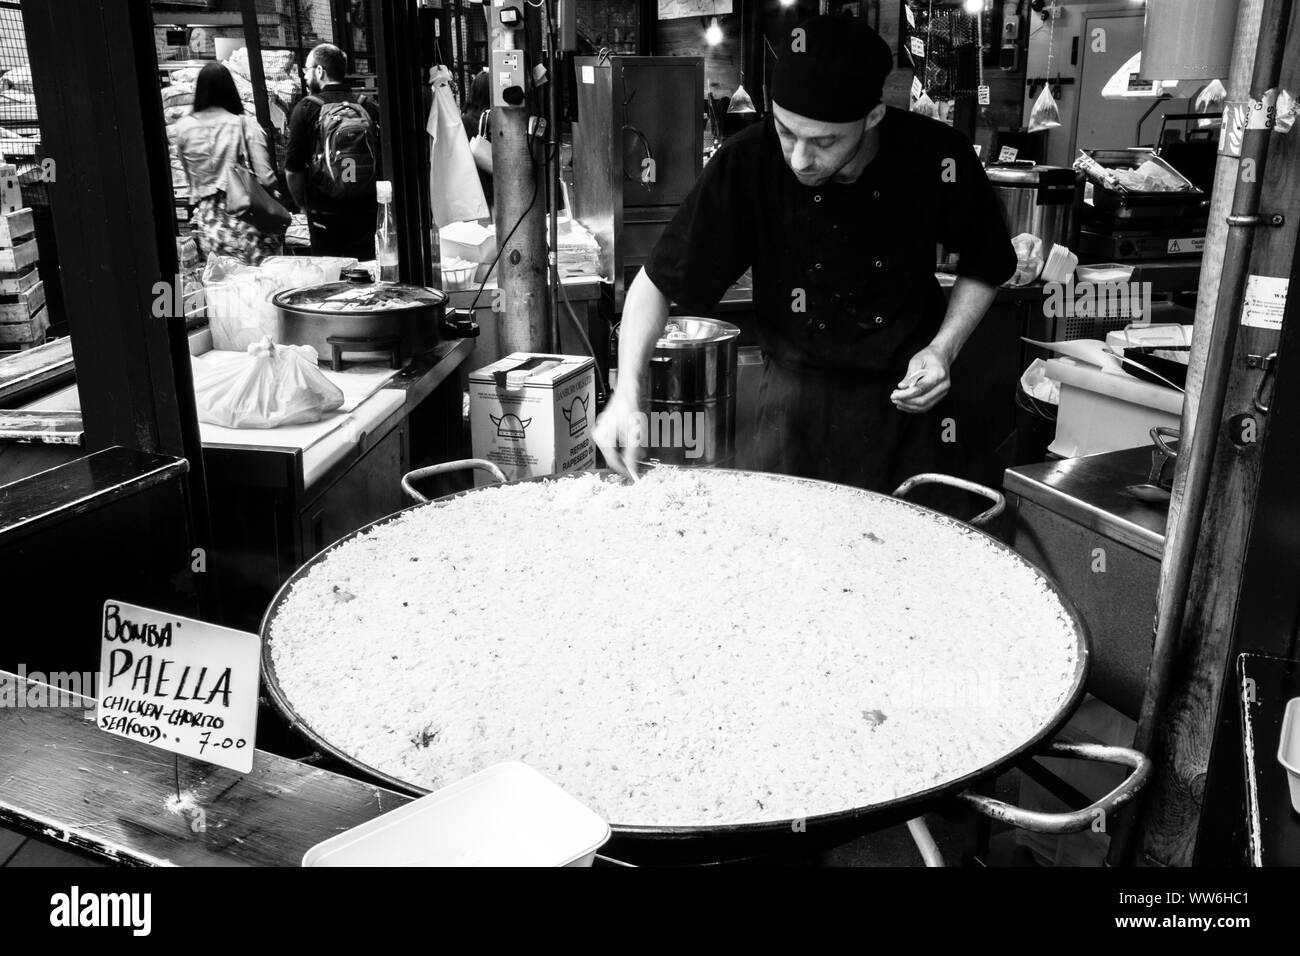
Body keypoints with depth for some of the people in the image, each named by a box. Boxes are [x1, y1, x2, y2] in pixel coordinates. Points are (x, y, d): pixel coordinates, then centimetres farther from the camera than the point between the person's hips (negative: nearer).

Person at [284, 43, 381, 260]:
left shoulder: (306, 109, -4)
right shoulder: (371, 109, 0)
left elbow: (292, 171, -5)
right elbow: (388, 166, 0)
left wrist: (305, 207, 8)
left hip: (325, 216, -2)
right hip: (368, 215, 2)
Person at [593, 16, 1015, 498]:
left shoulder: (935, 159, -17)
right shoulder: (748, 164, -19)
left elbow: (985, 266, 3)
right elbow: (658, 281, -12)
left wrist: (944, 348, -12)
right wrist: (627, 394, -23)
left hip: (904, 401, 1)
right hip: (795, 399, 0)